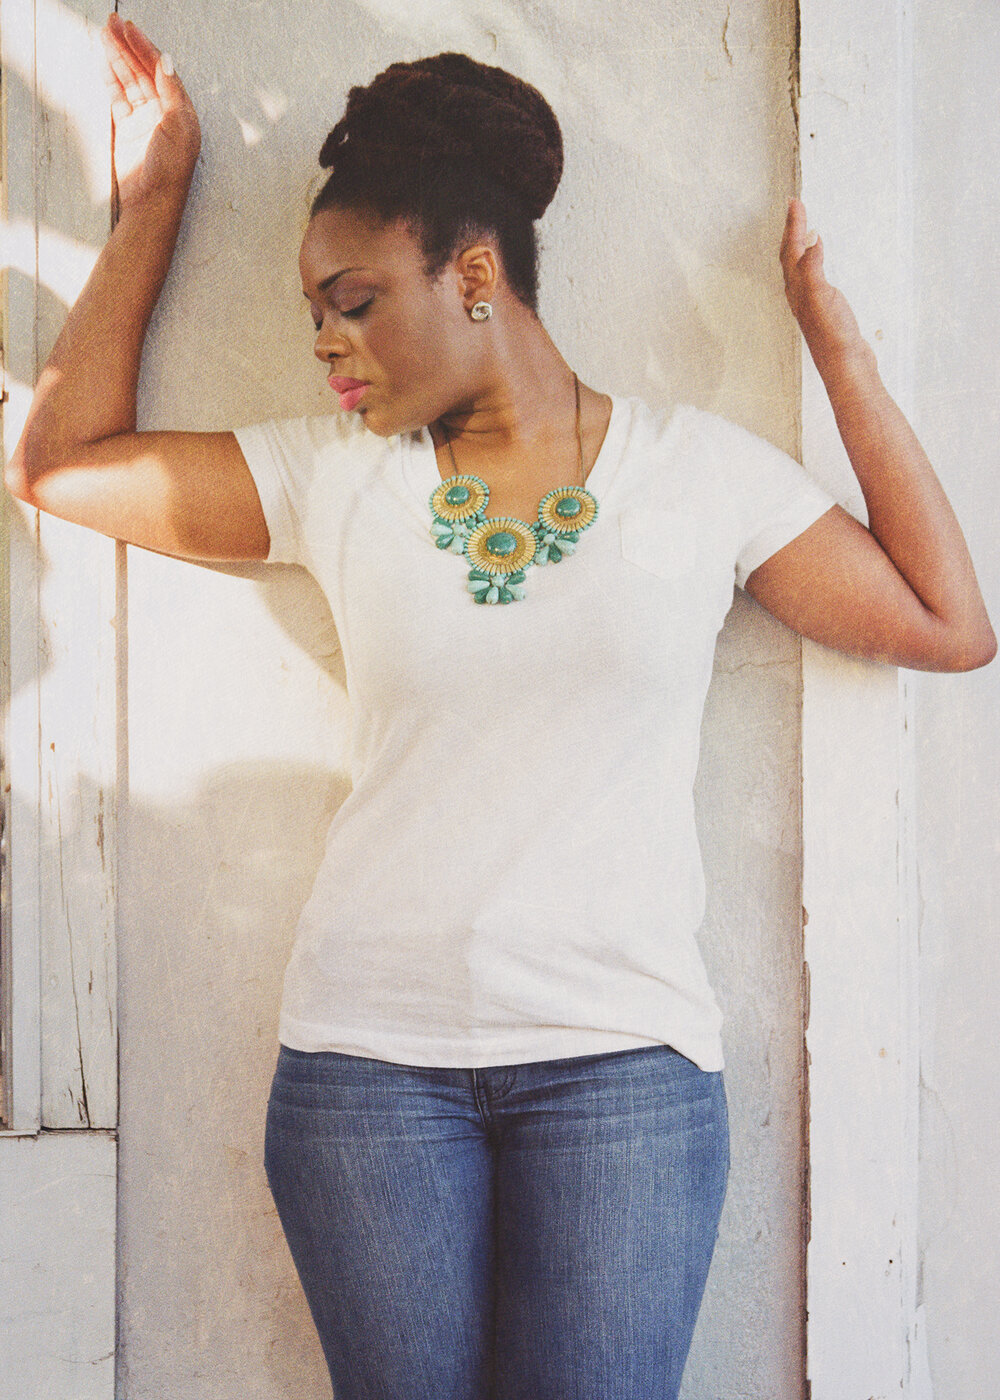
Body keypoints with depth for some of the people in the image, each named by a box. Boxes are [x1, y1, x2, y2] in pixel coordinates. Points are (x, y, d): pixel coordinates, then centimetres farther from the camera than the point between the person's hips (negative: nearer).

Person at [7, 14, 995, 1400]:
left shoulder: (703, 468, 4)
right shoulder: (333, 475, 8)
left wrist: (837, 343, 4)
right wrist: (152, 202, 14)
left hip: (622, 1057, -1)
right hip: (365, 1060, 2)